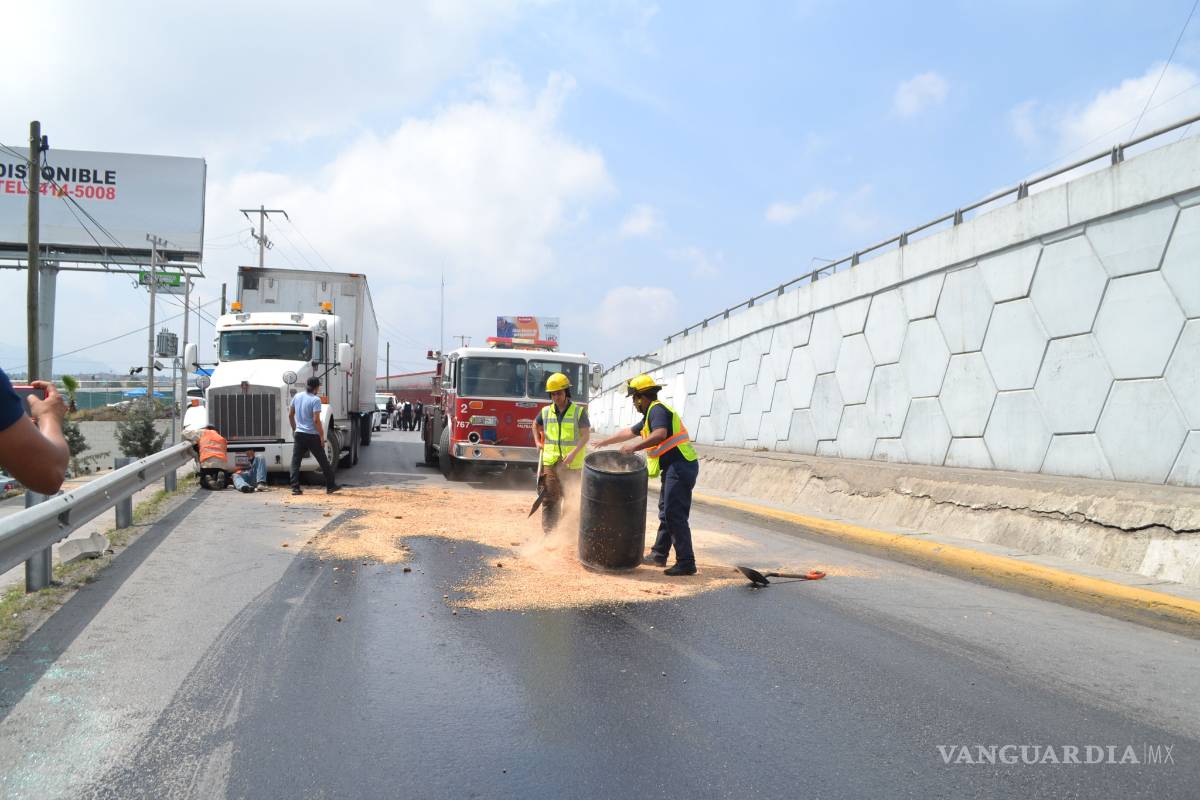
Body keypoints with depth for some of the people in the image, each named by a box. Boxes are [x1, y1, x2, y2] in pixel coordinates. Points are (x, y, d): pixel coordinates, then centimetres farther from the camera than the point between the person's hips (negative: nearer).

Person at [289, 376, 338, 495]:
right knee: (323, 461, 7)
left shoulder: (297, 397, 5)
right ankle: (330, 486, 15)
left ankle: (295, 487, 1)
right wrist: (322, 436, -12)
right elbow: (316, 420, -20)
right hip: (312, 435, -5)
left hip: (299, 434, 5)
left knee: (295, 462, 7)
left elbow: (290, 415, 13)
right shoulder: (315, 399, -14)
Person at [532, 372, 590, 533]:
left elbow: (586, 435, -8)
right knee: (549, 500, -1)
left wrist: (574, 453, -20)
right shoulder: (546, 412, 6)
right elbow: (536, 425, 27)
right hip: (551, 463, 2)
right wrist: (537, 442, 13)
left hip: (572, 465, -2)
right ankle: (548, 533, 1)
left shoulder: (579, 412, -4)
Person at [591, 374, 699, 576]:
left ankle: (686, 563, -11)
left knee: (674, 515, -12)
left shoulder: (657, 410, -11)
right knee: (666, 512, 18)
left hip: (680, 467, -11)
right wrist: (606, 442, 41)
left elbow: (660, 434, -31)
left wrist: (636, 447, -30)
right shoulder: (651, 415, 21)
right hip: (674, 468, 11)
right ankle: (659, 555, 28)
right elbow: (630, 432, 34)